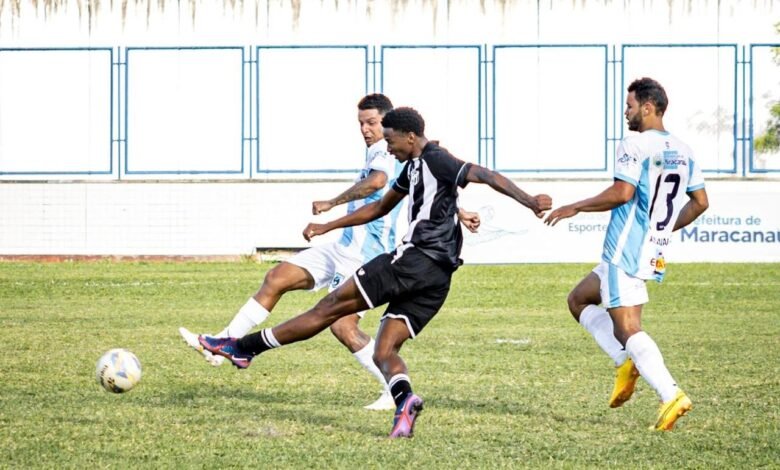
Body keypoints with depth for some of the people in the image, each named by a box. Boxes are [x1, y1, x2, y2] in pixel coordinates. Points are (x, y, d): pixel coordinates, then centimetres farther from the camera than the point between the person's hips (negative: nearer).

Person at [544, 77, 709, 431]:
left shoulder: (635, 145, -12)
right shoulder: (683, 151, 12)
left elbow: (622, 193, -21)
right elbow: (699, 202, 13)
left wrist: (575, 208, -10)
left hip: (625, 252, -9)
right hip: (654, 252, 9)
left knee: (628, 329, -9)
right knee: (579, 299, 21)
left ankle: (671, 396, -20)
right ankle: (627, 363, 6)